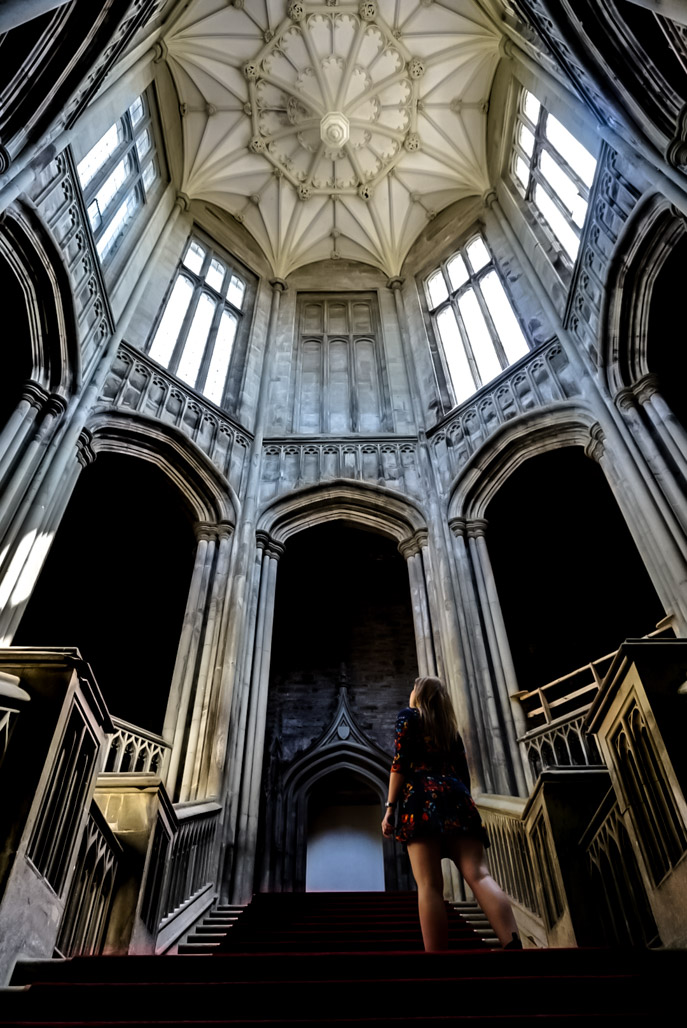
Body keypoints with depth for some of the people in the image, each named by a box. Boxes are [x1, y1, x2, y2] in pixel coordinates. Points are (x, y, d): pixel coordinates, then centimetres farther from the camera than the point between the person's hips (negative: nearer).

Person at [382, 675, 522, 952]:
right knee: (479, 876, -8)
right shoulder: (451, 727, 27)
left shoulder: (408, 716, 12)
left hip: (422, 797, -4)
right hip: (457, 798, 5)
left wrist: (390, 807, -3)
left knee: (429, 886, -10)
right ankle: (514, 945, -28)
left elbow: (400, 762, -1)